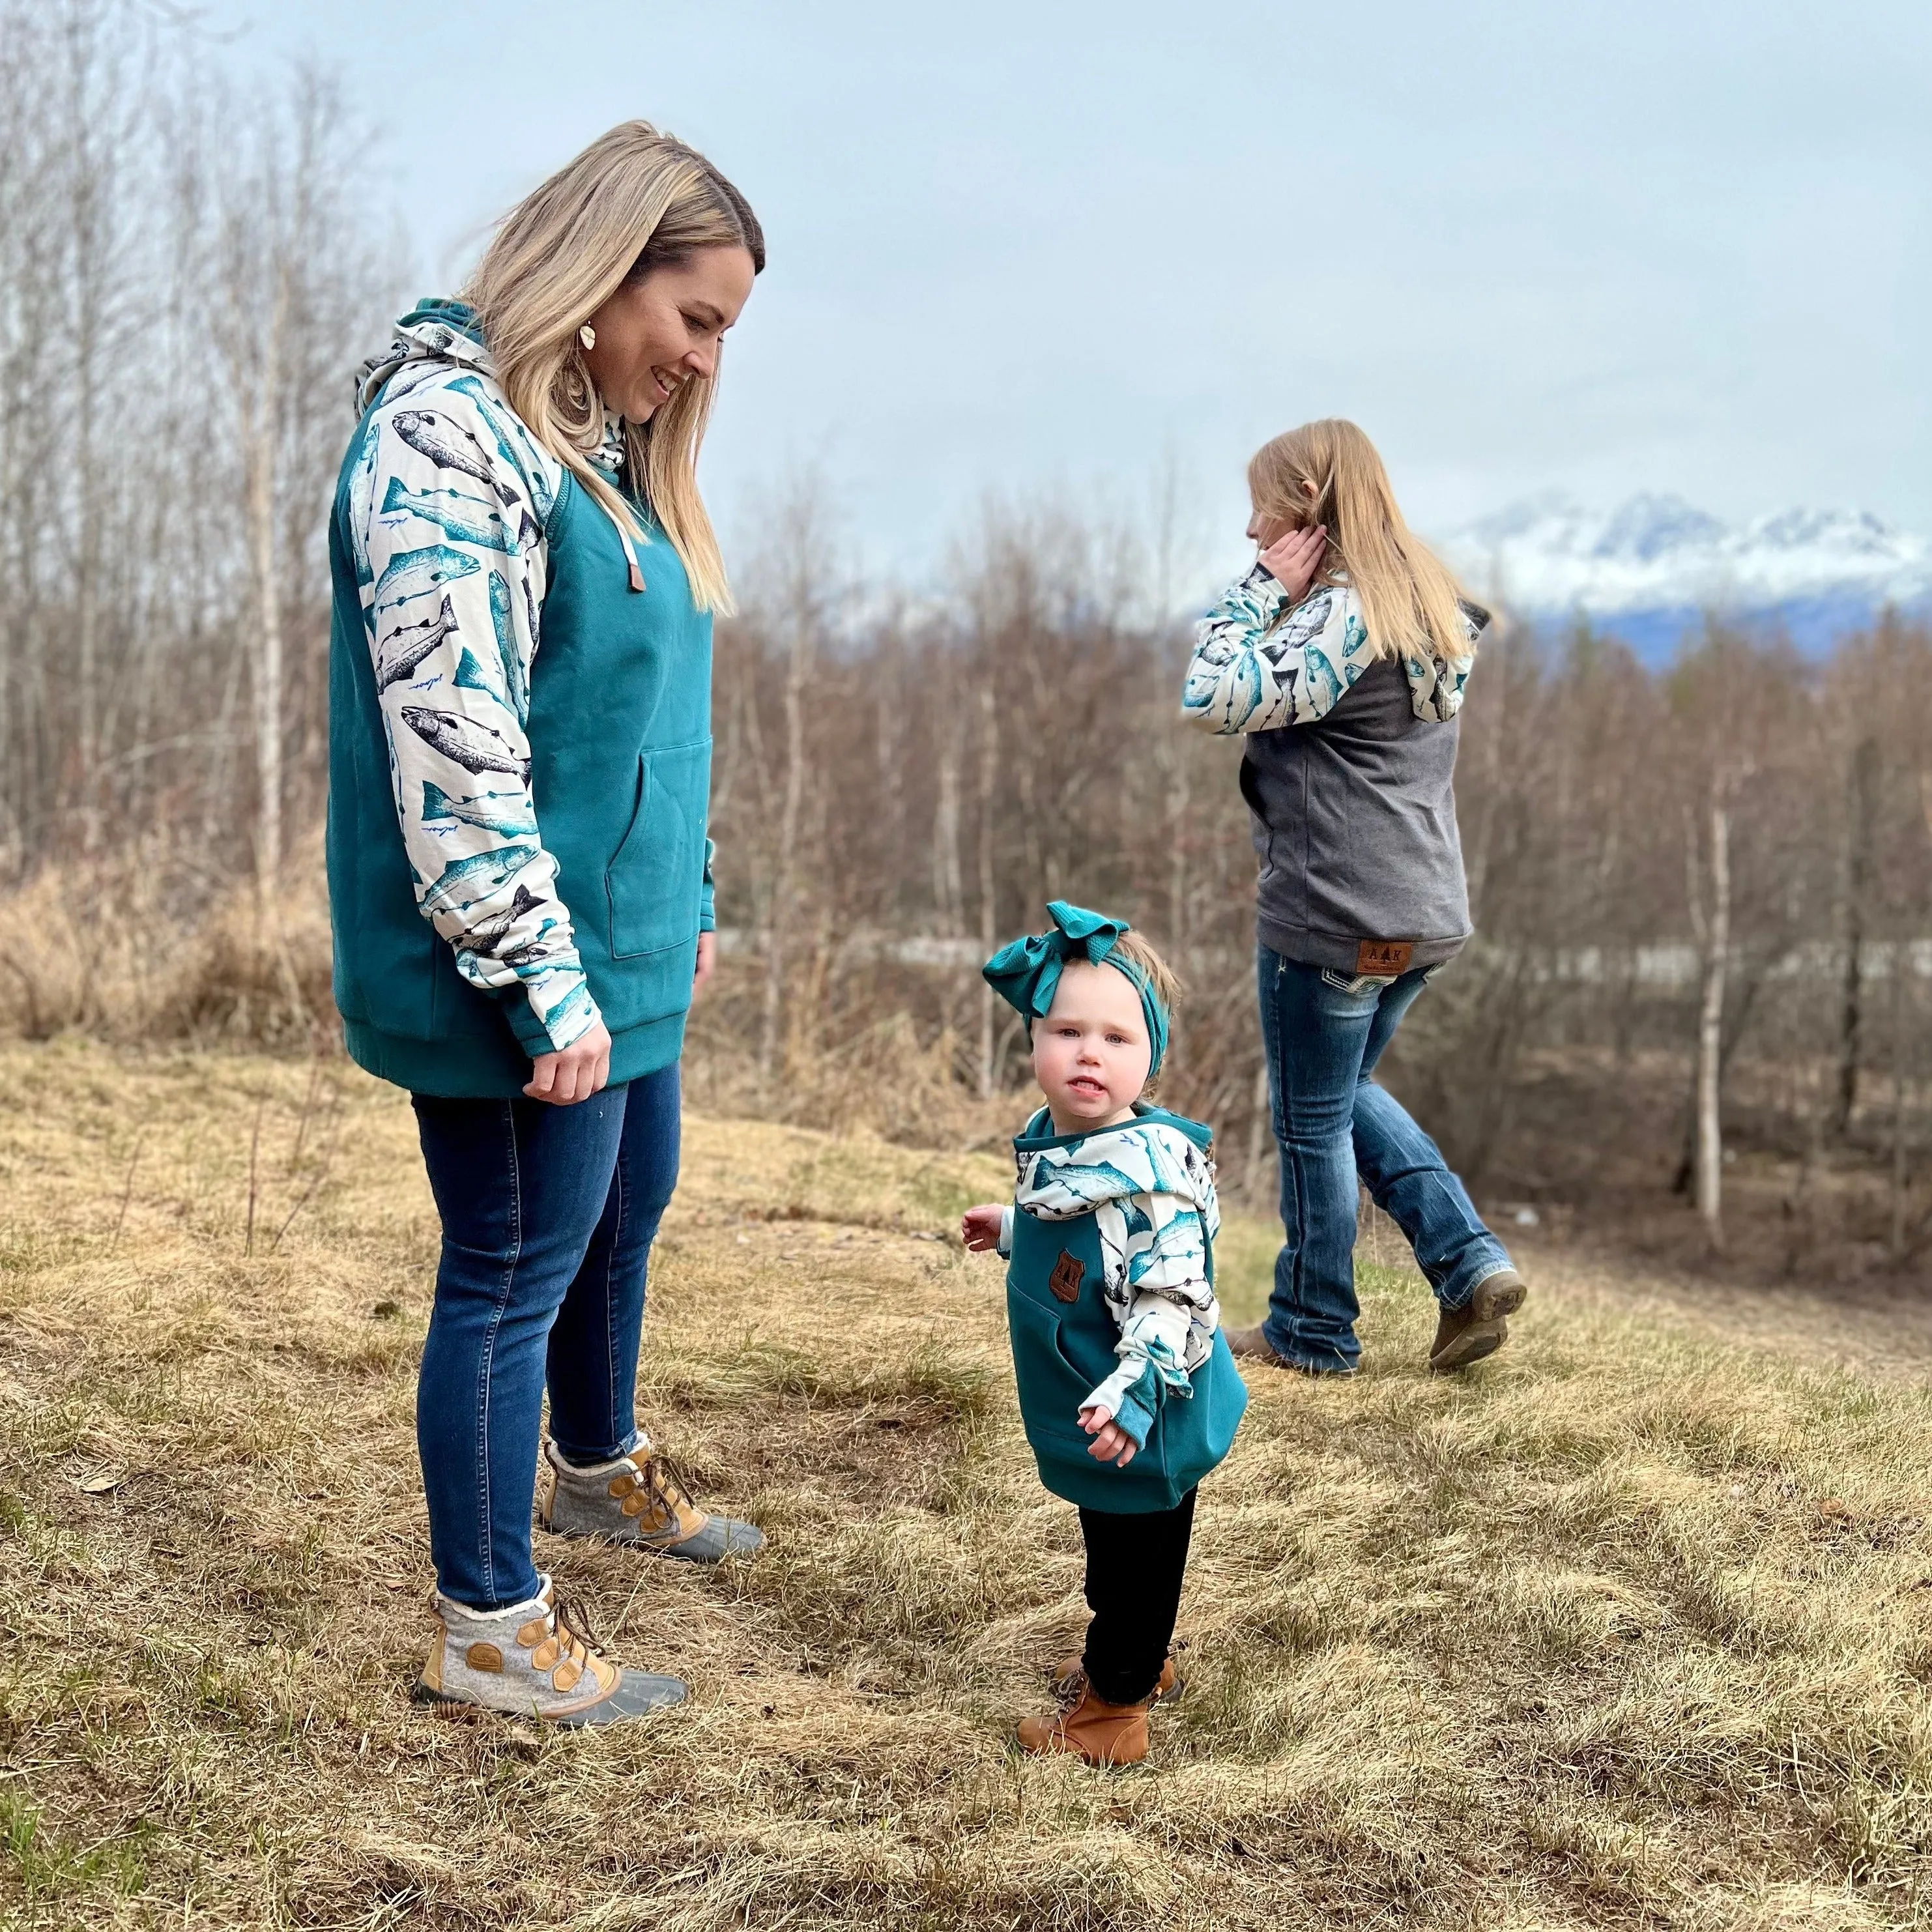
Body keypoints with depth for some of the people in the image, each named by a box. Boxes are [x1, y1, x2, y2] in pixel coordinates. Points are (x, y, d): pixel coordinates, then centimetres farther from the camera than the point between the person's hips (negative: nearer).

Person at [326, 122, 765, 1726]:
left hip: (623, 951, 10)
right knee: (515, 1274, 1)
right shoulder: (446, 432, -18)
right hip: (520, 970, -10)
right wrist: (546, 980, -23)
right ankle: (488, 1628, 17)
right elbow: (451, 736, -24)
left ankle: (598, 1468, 49)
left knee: (628, 1209, 25)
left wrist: (684, 906, 21)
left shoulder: (602, 451, 13)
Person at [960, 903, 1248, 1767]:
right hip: (1083, 1411, 9)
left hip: (1137, 1425, -9)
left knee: (1135, 1557, 9)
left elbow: (1171, 1297, -30)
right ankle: (1133, 1660, 47)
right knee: (1111, 1543, 27)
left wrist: (1133, 1390, -38)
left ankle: (1115, 1704, 24)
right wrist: (1010, 1226, 31)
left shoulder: (1155, 1169, -29)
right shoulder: (1054, 1143, 0)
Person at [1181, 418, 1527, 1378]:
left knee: (1312, 1120, 7)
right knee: (1345, 1093, 25)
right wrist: (1282, 591, 6)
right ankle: (1470, 1263, 14)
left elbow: (1210, 696, -27)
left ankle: (1312, 1330, 22)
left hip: (1333, 918, -9)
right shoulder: (1428, 604, 11)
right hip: (1422, 911, 9)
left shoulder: (1341, 615, -19)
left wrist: (1262, 587, -17)